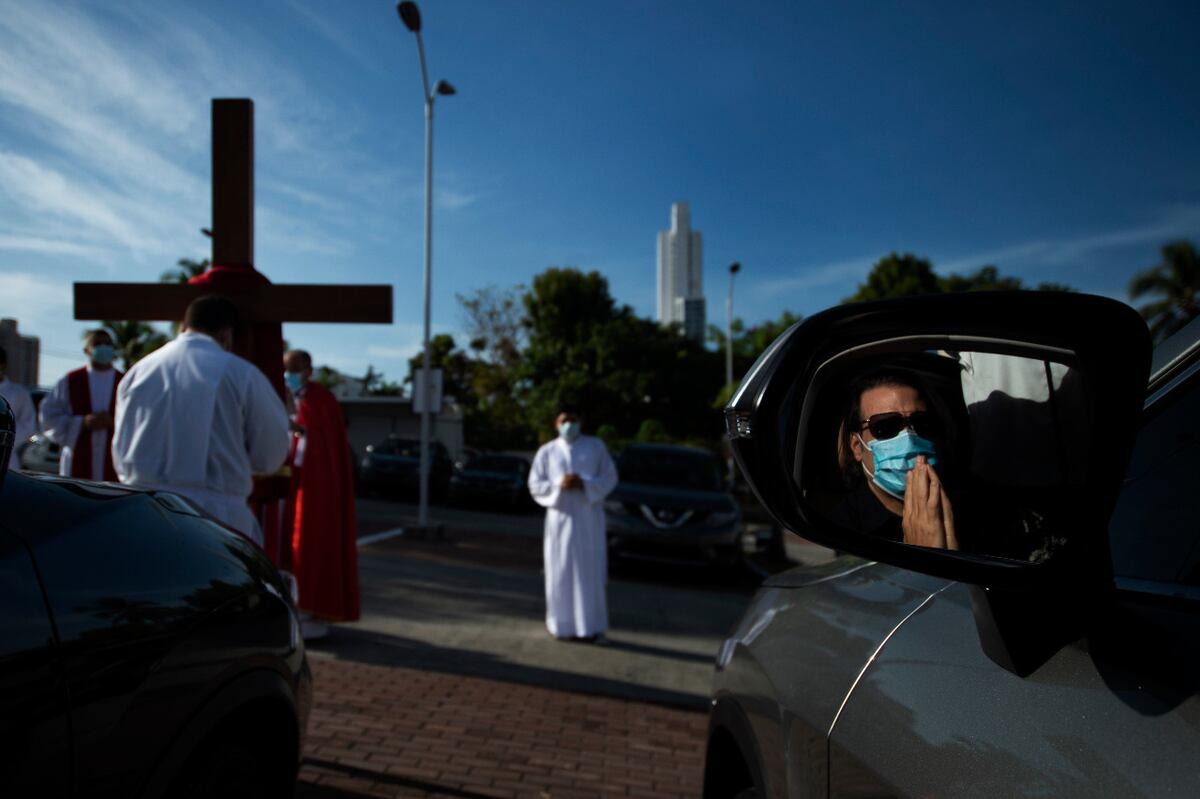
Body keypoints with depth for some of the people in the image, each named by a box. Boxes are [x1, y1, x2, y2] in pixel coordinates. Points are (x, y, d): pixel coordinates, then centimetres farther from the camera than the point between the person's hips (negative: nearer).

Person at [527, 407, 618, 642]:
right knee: (561, 572, 1)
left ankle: (592, 626, 4)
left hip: (589, 520, -1)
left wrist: (584, 484, -14)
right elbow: (535, 484, 6)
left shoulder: (596, 446, 7)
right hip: (560, 518, 1)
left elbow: (610, 478, 2)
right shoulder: (547, 451, 9)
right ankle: (562, 625, 10)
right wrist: (558, 486, -12)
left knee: (590, 572, -2)